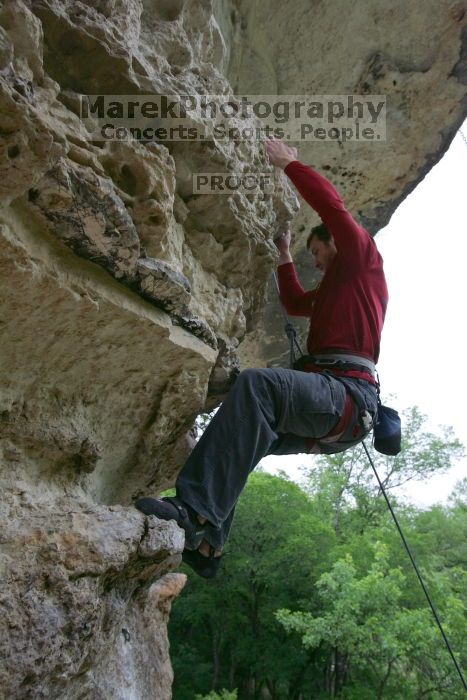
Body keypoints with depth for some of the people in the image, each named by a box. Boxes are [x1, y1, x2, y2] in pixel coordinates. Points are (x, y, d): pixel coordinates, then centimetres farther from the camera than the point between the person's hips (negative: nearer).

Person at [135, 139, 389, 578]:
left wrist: (289, 163, 9)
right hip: (327, 410, 11)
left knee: (257, 383, -36)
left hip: (348, 395, -11)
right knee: (241, 433, 11)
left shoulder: (361, 256, 12)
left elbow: (331, 204, -2)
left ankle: (198, 509, -45)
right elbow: (296, 304, 53)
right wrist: (285, 257, 49)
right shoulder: (335, 289, 38)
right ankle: (204, 547, 2)